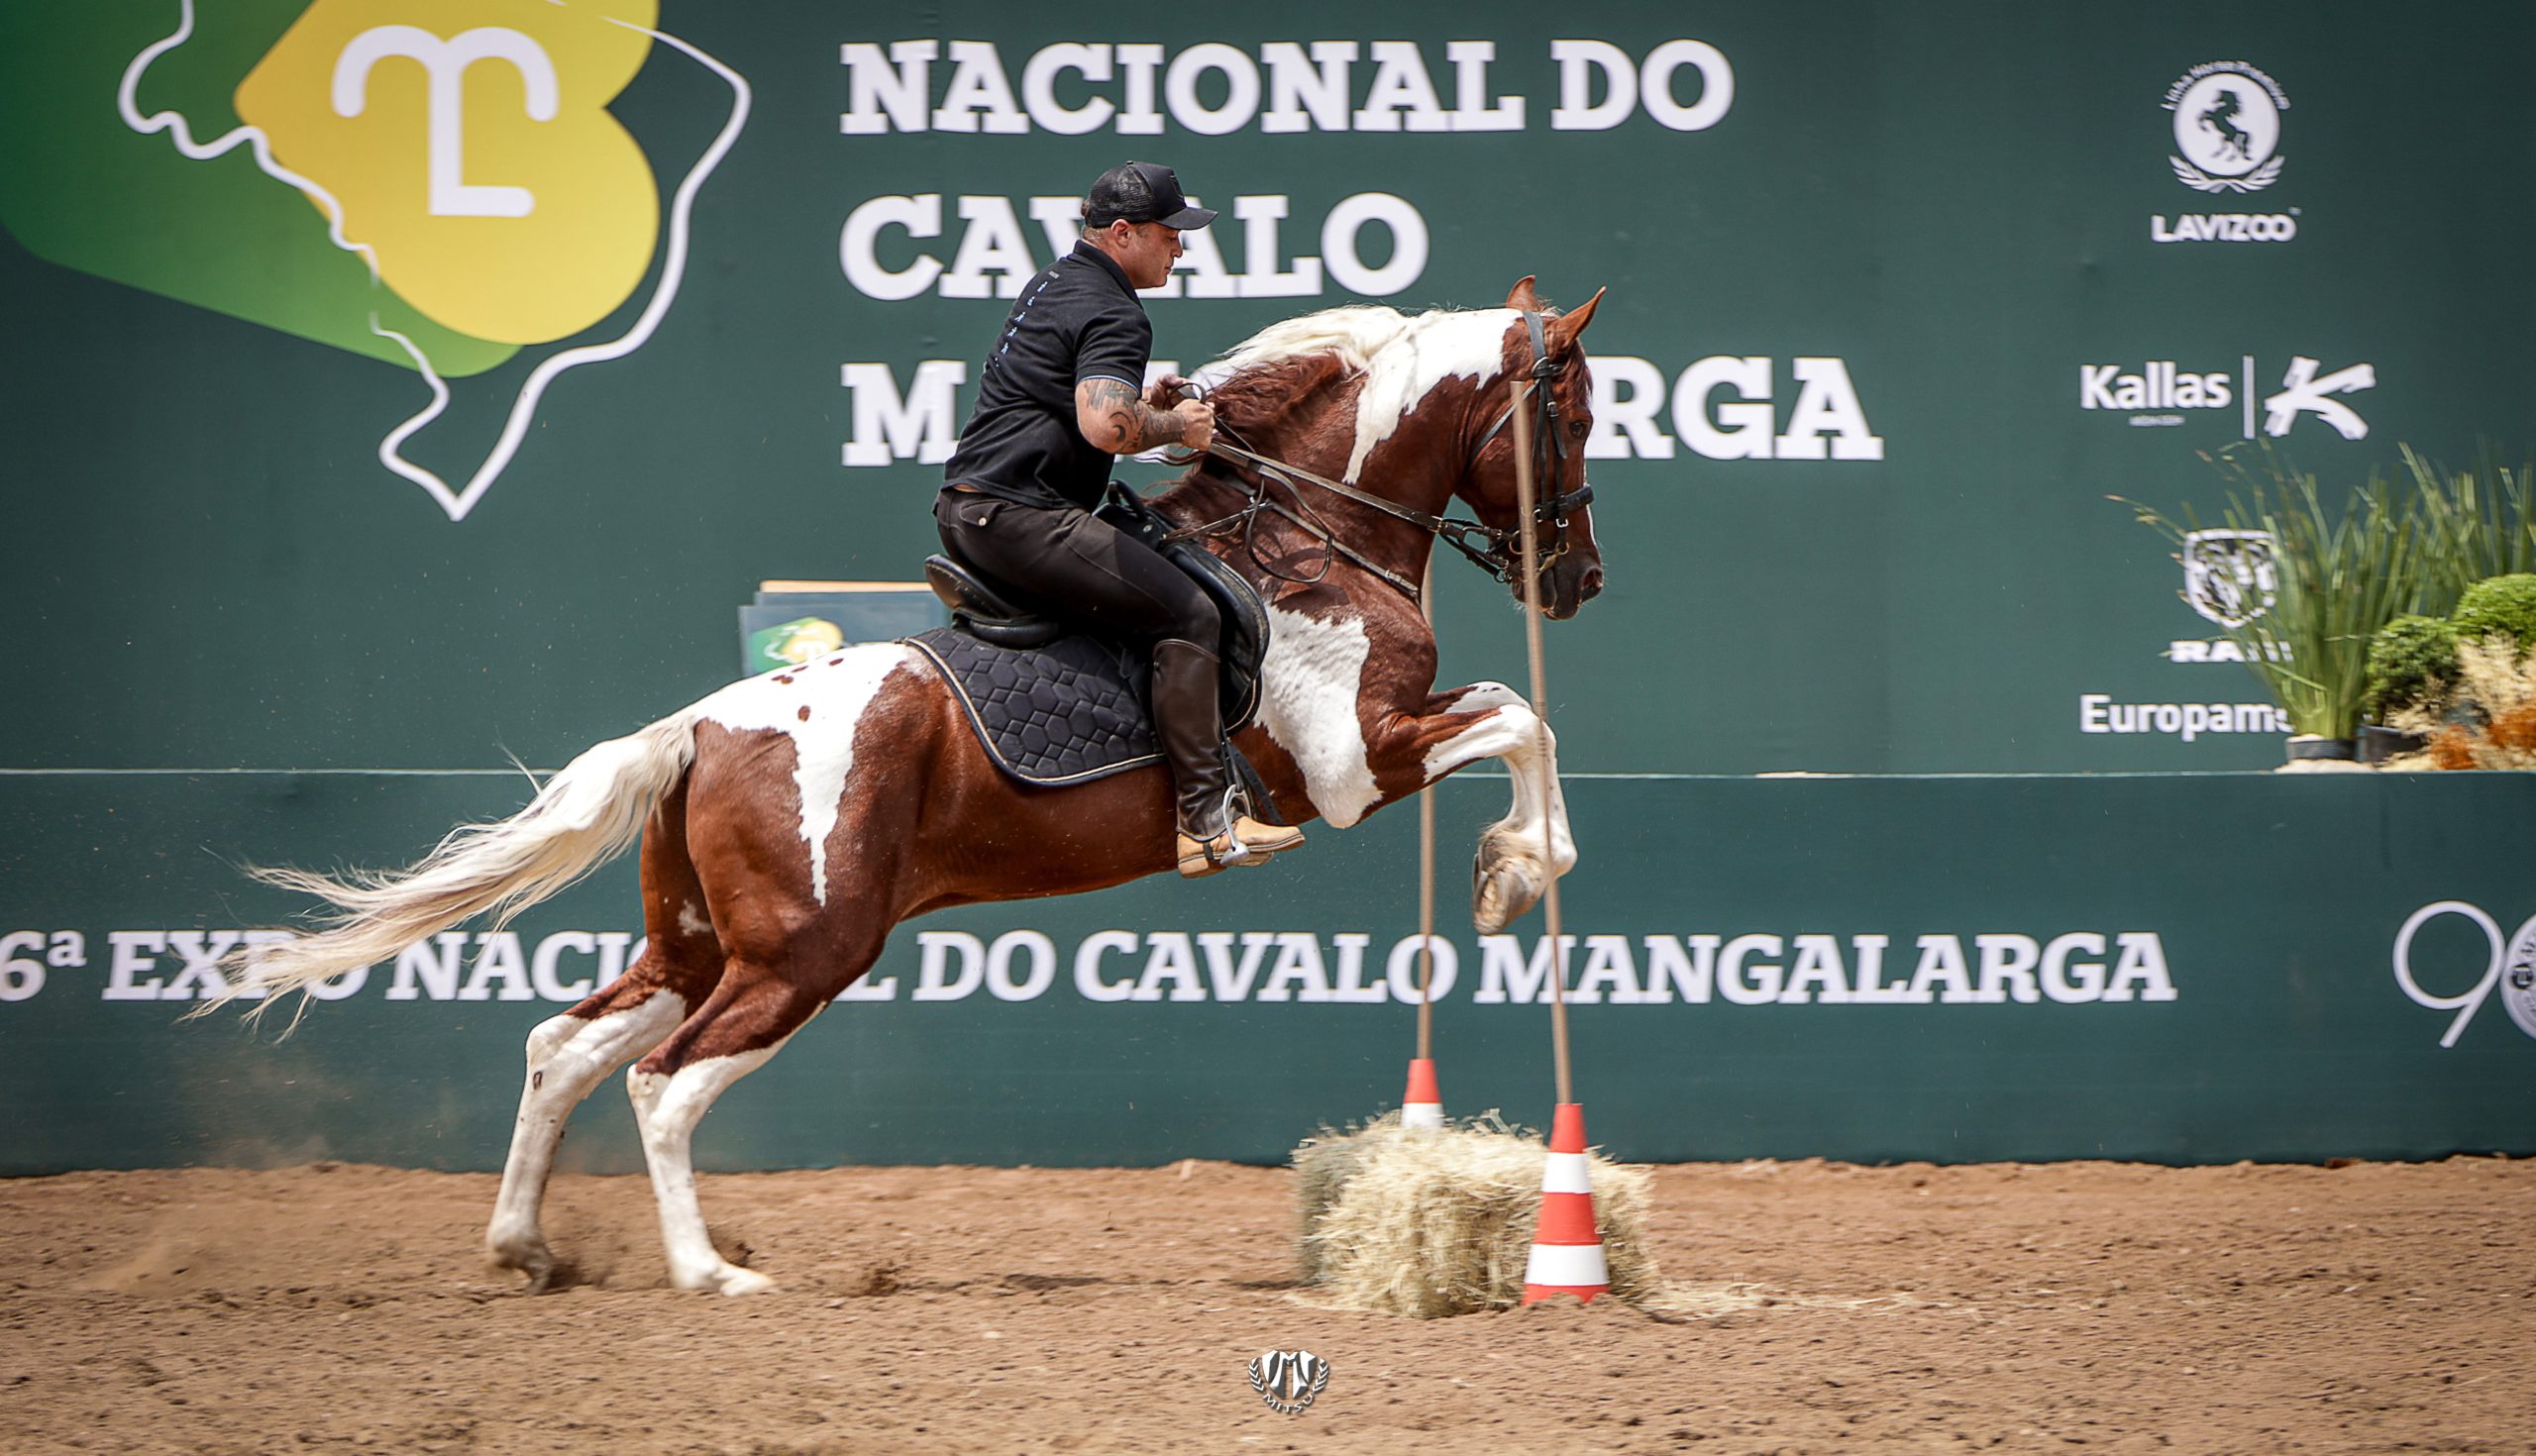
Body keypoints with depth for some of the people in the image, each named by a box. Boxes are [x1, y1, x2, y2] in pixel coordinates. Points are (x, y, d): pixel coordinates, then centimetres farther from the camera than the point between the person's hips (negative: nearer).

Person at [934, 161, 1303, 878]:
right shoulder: (1113, 315, -12)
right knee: (1188, 615, -14)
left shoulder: (1053, 285, 20)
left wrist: (1143, 402, 21)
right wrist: (1175, 426, -11)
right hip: (1019, 515, -11)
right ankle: (1205, 818, -20)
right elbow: (1105, 427, -30)